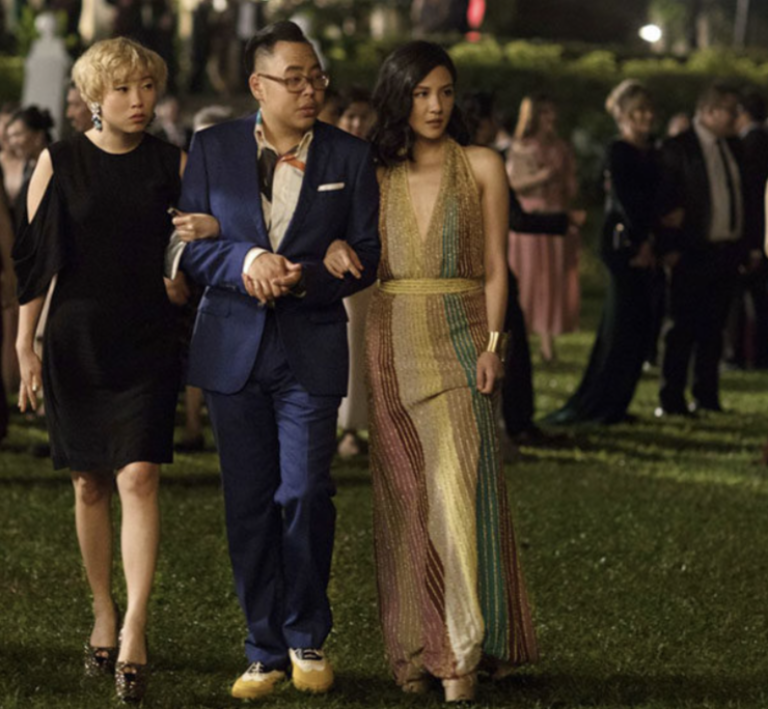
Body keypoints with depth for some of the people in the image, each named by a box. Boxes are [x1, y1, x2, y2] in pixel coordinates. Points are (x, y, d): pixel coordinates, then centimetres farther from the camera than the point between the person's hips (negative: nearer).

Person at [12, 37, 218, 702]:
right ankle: (104, 614, 22)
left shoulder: (173, 163, 3)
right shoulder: (59, 162, 1)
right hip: (77, 342, 1)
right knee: (90, 485, 7)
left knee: (138, 478, -12)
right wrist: (24, 346, -1)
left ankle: (134, 632, -16)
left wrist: (217, 228, -12)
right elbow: (35, 257, 2)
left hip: (147, 344, 0)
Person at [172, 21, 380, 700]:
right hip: (233, 346, 1)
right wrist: (246, 261, -18)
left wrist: (306, 276, -15)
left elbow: (367, 256, 2)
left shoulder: (350, 157, 3)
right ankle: (266, 651, 14)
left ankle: (307, 639, 12)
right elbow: (190, 243, 1)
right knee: (249, 504, 4)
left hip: (311, 348, -1)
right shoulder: (213, 148, 3)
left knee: (305, 494, -8)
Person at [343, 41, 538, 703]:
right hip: (393, 343, 3)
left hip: (460, 341, -3)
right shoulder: (375, 175, 10)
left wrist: (492, 344, -8)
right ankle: (416, 647, 10)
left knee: (457, 485, -13)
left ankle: (463, 652, -13)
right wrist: (333, 253, -5)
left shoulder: (482, 167, 3)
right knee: (404, 493, 4)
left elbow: (495, 269, 1)